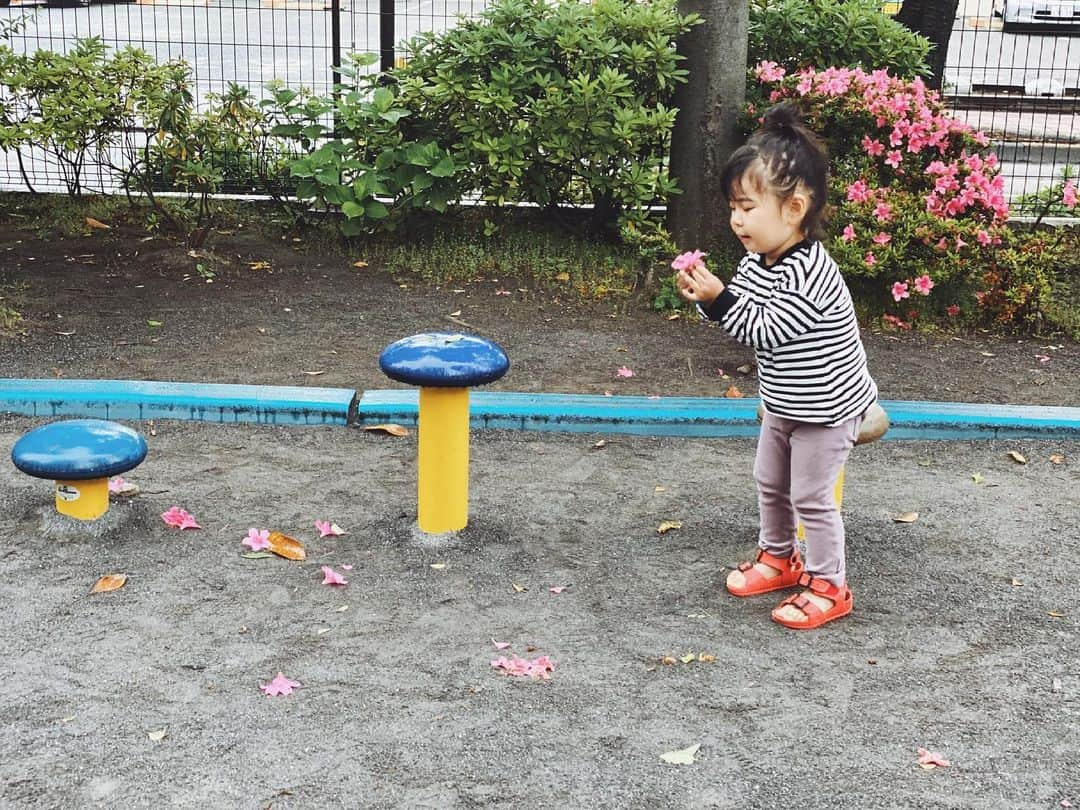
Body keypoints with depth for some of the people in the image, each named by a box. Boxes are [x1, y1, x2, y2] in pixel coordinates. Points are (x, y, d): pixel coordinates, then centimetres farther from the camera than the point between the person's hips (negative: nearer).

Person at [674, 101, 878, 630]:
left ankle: (828, 586, 17)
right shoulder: (757, 260, -4)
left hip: (826, 407, -9)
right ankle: (778, 556, 41)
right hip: (783, 404, 9)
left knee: (811, 496, 1)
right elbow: (743, 315, 2)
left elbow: (764, 331, -30)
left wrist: (720, 297, -34)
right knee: (770, 482, 21)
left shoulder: (808, 272, -31)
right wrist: (707, 295, -15)